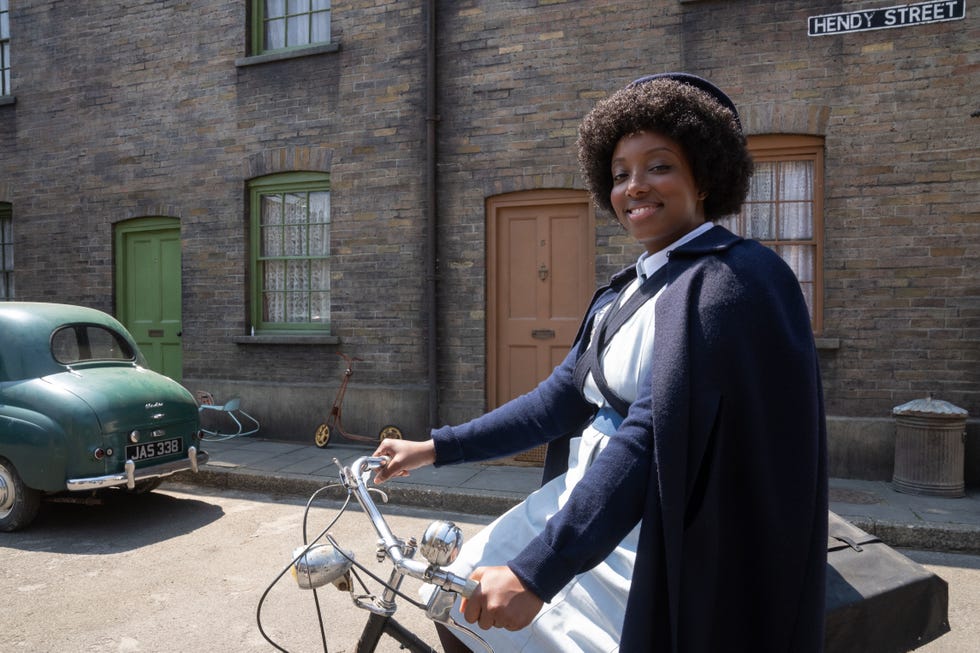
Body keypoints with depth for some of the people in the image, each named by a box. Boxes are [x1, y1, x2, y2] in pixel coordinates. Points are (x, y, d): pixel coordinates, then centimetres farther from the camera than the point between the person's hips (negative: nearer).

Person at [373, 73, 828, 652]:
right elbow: (563, 398, 7)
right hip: (590, 502, 8)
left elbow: (655, 431, -26)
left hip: (654, 545, -7)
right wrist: (435, 448, 5)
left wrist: (537, 570, -29)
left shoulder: (733, 281, -17)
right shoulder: (625, 291, 9)